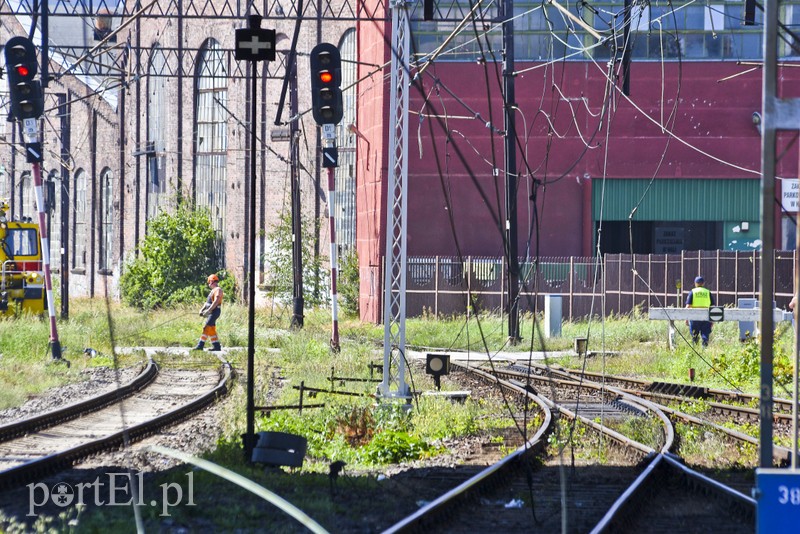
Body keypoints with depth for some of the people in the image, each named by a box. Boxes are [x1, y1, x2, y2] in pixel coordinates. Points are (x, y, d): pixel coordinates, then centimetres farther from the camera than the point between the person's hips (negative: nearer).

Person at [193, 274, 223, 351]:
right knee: (211, 330, 10)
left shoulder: (218, 290, -11)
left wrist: (208, 310, -27)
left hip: (214, 312, -10)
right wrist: (202, 309, 10)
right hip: (211, 312, 10)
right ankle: (217, 346, 11)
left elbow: (216, 302, -23)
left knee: (206, 328, -13)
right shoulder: (213, 290, 21)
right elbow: (208, 302, 23)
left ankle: (200, 345, -16)